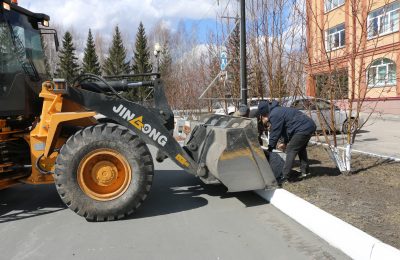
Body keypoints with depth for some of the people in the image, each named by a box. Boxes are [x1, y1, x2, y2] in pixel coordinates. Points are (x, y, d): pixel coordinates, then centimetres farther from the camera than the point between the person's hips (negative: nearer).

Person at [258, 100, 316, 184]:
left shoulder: (274, 116, -14)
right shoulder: (278, 111, 19)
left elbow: (275, 134, -11)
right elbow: (286, 127, 28)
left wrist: (270, 148, 0)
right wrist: (285, 143, 31)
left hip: (303, 129, -11)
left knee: (291, 150, -9)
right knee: (301, 148, 26)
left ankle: (284, 176, -9)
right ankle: (304, 171, 37)